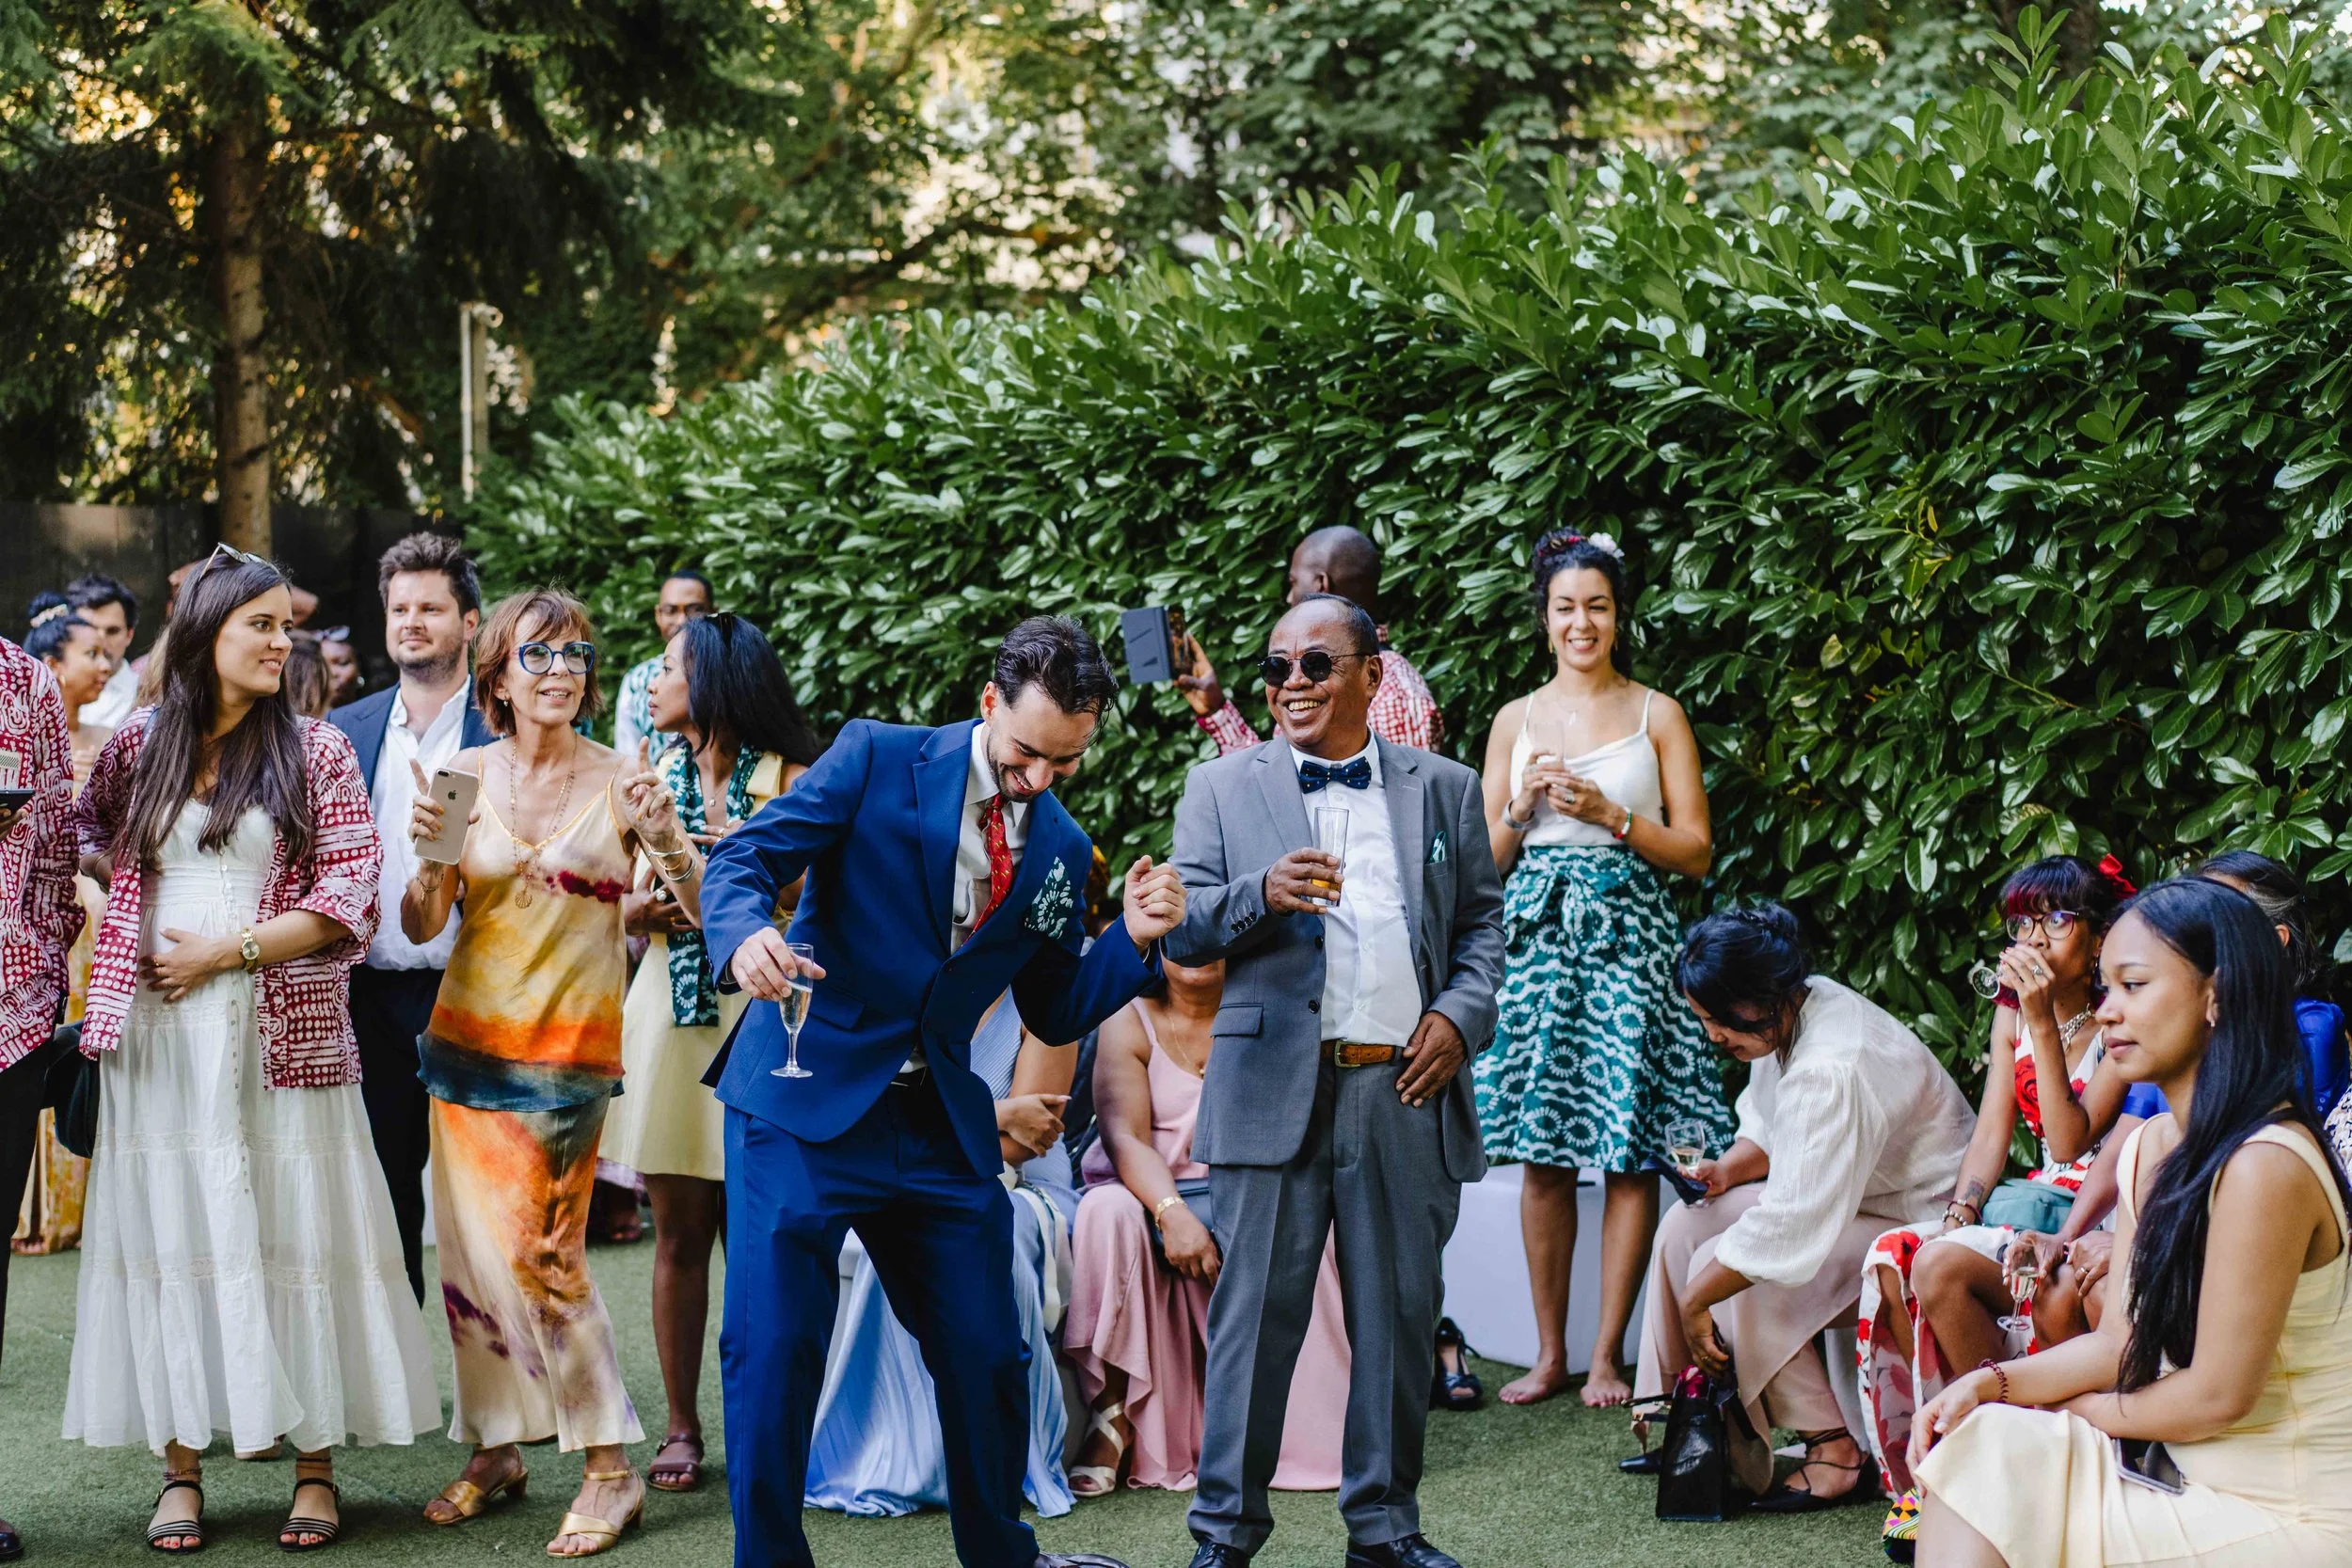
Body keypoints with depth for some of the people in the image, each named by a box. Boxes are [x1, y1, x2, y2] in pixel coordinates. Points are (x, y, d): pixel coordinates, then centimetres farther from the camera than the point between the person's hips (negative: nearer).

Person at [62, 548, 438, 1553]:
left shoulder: (317, 753, 2)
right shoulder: (137, 746, 8)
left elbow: (349, 898, -4)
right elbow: (84, 840, 26)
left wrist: (227, 951, -11)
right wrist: (123, 931, 9)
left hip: (280, 1033, -2)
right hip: (156, 1036, 2)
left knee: (290, 1234, -1)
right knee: (170, 1234, 3)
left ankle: (315, 1468, 6)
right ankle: (180, 1468, 10)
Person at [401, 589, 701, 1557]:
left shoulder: (617, 784, -4)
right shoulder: (465, 776, 3)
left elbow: (708, 912, -5)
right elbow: (421, 926, 3)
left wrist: (669, 840, -23)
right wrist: (429, 853, -16)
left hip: (567, 1048, -3)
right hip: (466, 1036, 4)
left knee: (536, 1251, -9)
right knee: (469, 1248, 5)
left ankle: (609, 1469, 0)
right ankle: (494, 1450, 20)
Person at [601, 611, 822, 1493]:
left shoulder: (790, 780, -1)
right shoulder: (650, 779, 12)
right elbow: (619, 900, 14)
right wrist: (638, 911, -8)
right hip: (671, 1015, 3)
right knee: (678, 1231, 3)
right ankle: (681, 1428, 9)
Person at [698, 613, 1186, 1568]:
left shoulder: (1062, 852, 9)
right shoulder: (876, 760, -5)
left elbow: (1055, 1014, 13)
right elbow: (745, 857, -10)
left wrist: (1134, 941, -4)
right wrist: (744, 936, -32)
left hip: (939, 1124, 5)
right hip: (805, 1103, -4)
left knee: (986, 1355, 9)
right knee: (772, 1349, -8)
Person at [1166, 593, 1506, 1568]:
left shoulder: (1447, 791, 14)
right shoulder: (1221, 790, 10)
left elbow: (1483, 923, 16)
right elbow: (1182, 935, 4)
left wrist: (1461, 1014, -2)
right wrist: (1261, 893, -15)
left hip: (1407, 1091, 2)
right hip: (1275, 1090, -2)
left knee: (1400, 1316, 7)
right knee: (1256, 1314, -1)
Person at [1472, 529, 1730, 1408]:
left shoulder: (1658, 716, 6)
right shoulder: (1516, 722, 12)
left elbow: (1696, 852, 2)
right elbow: (1483, 860, 13)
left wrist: (1610, 814, -10)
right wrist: (1523, 808, -6)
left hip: (1629, 939, -2)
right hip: (1536, 936, 2)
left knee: (1629, 1152, -5)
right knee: (1543, 1154, 1)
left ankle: (1607, 1356, 0)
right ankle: (1549, 1352, 8)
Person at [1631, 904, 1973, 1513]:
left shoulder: (1832, 1070, -33)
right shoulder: (1788, 1016, -4)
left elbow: (1788, 1227, -33)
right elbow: (1769, 1129, 14)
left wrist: (1695, 1301, -24)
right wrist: (1729, 1169, -7)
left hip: (1917, 1223, -10)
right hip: (1852, 1196, 10)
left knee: (1734, 1272, -23)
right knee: (1685, 1226, 0)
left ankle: (1834, 1456, -15)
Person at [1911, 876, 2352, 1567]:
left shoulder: (2264, 1165, -22)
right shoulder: (2146, 1147, 7)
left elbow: (2218, 1394, -19)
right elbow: (2123, 1343, 8)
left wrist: (2083, 1411, -4)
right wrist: (1989, 1383, -8)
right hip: (2181, 1473, 8)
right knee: (1977, 1445, -7)